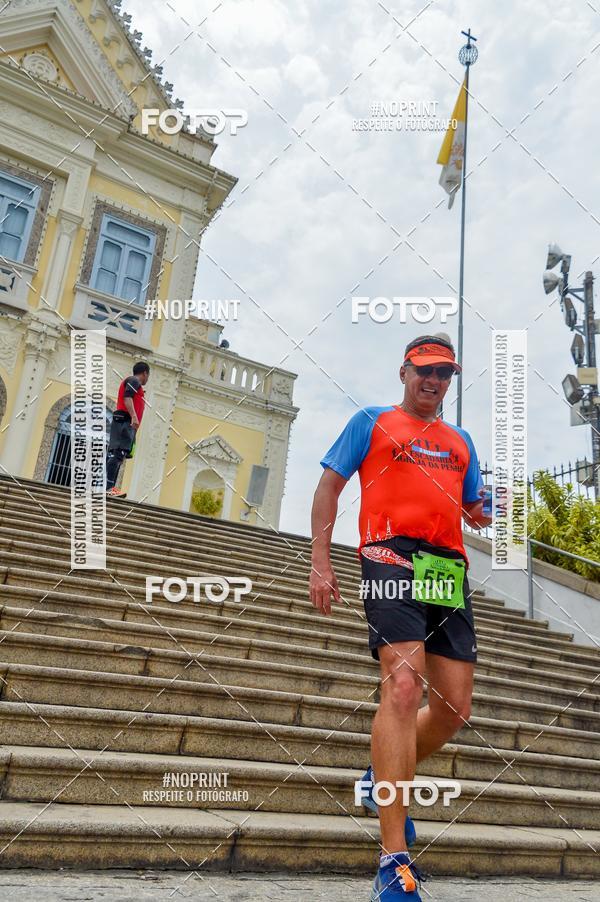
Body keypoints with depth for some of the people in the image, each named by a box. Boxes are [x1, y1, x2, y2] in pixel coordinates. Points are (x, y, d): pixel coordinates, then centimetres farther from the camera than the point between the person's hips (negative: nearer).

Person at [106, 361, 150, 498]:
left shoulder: (132, 382, 31)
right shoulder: (134, 381, 1)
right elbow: (127, 397, -16)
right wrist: (134, 416, -28)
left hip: (123, 423, 10)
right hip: (125, 421, -10)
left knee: (115, 455, 2)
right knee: (118, 454, -19)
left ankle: (108, 488, -2)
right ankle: (108, 487, -29)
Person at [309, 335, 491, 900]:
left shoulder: (460, 441, 26)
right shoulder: (372, 422, 12)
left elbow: (472, 511, 27)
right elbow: (329, 487, 6)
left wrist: (485, 513, 1)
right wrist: (320, 563, -4)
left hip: (449, 568, 6)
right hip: (392, 558, -5)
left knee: (454, 709, 4)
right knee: (403, 687, -22)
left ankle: (385, 781, 33)